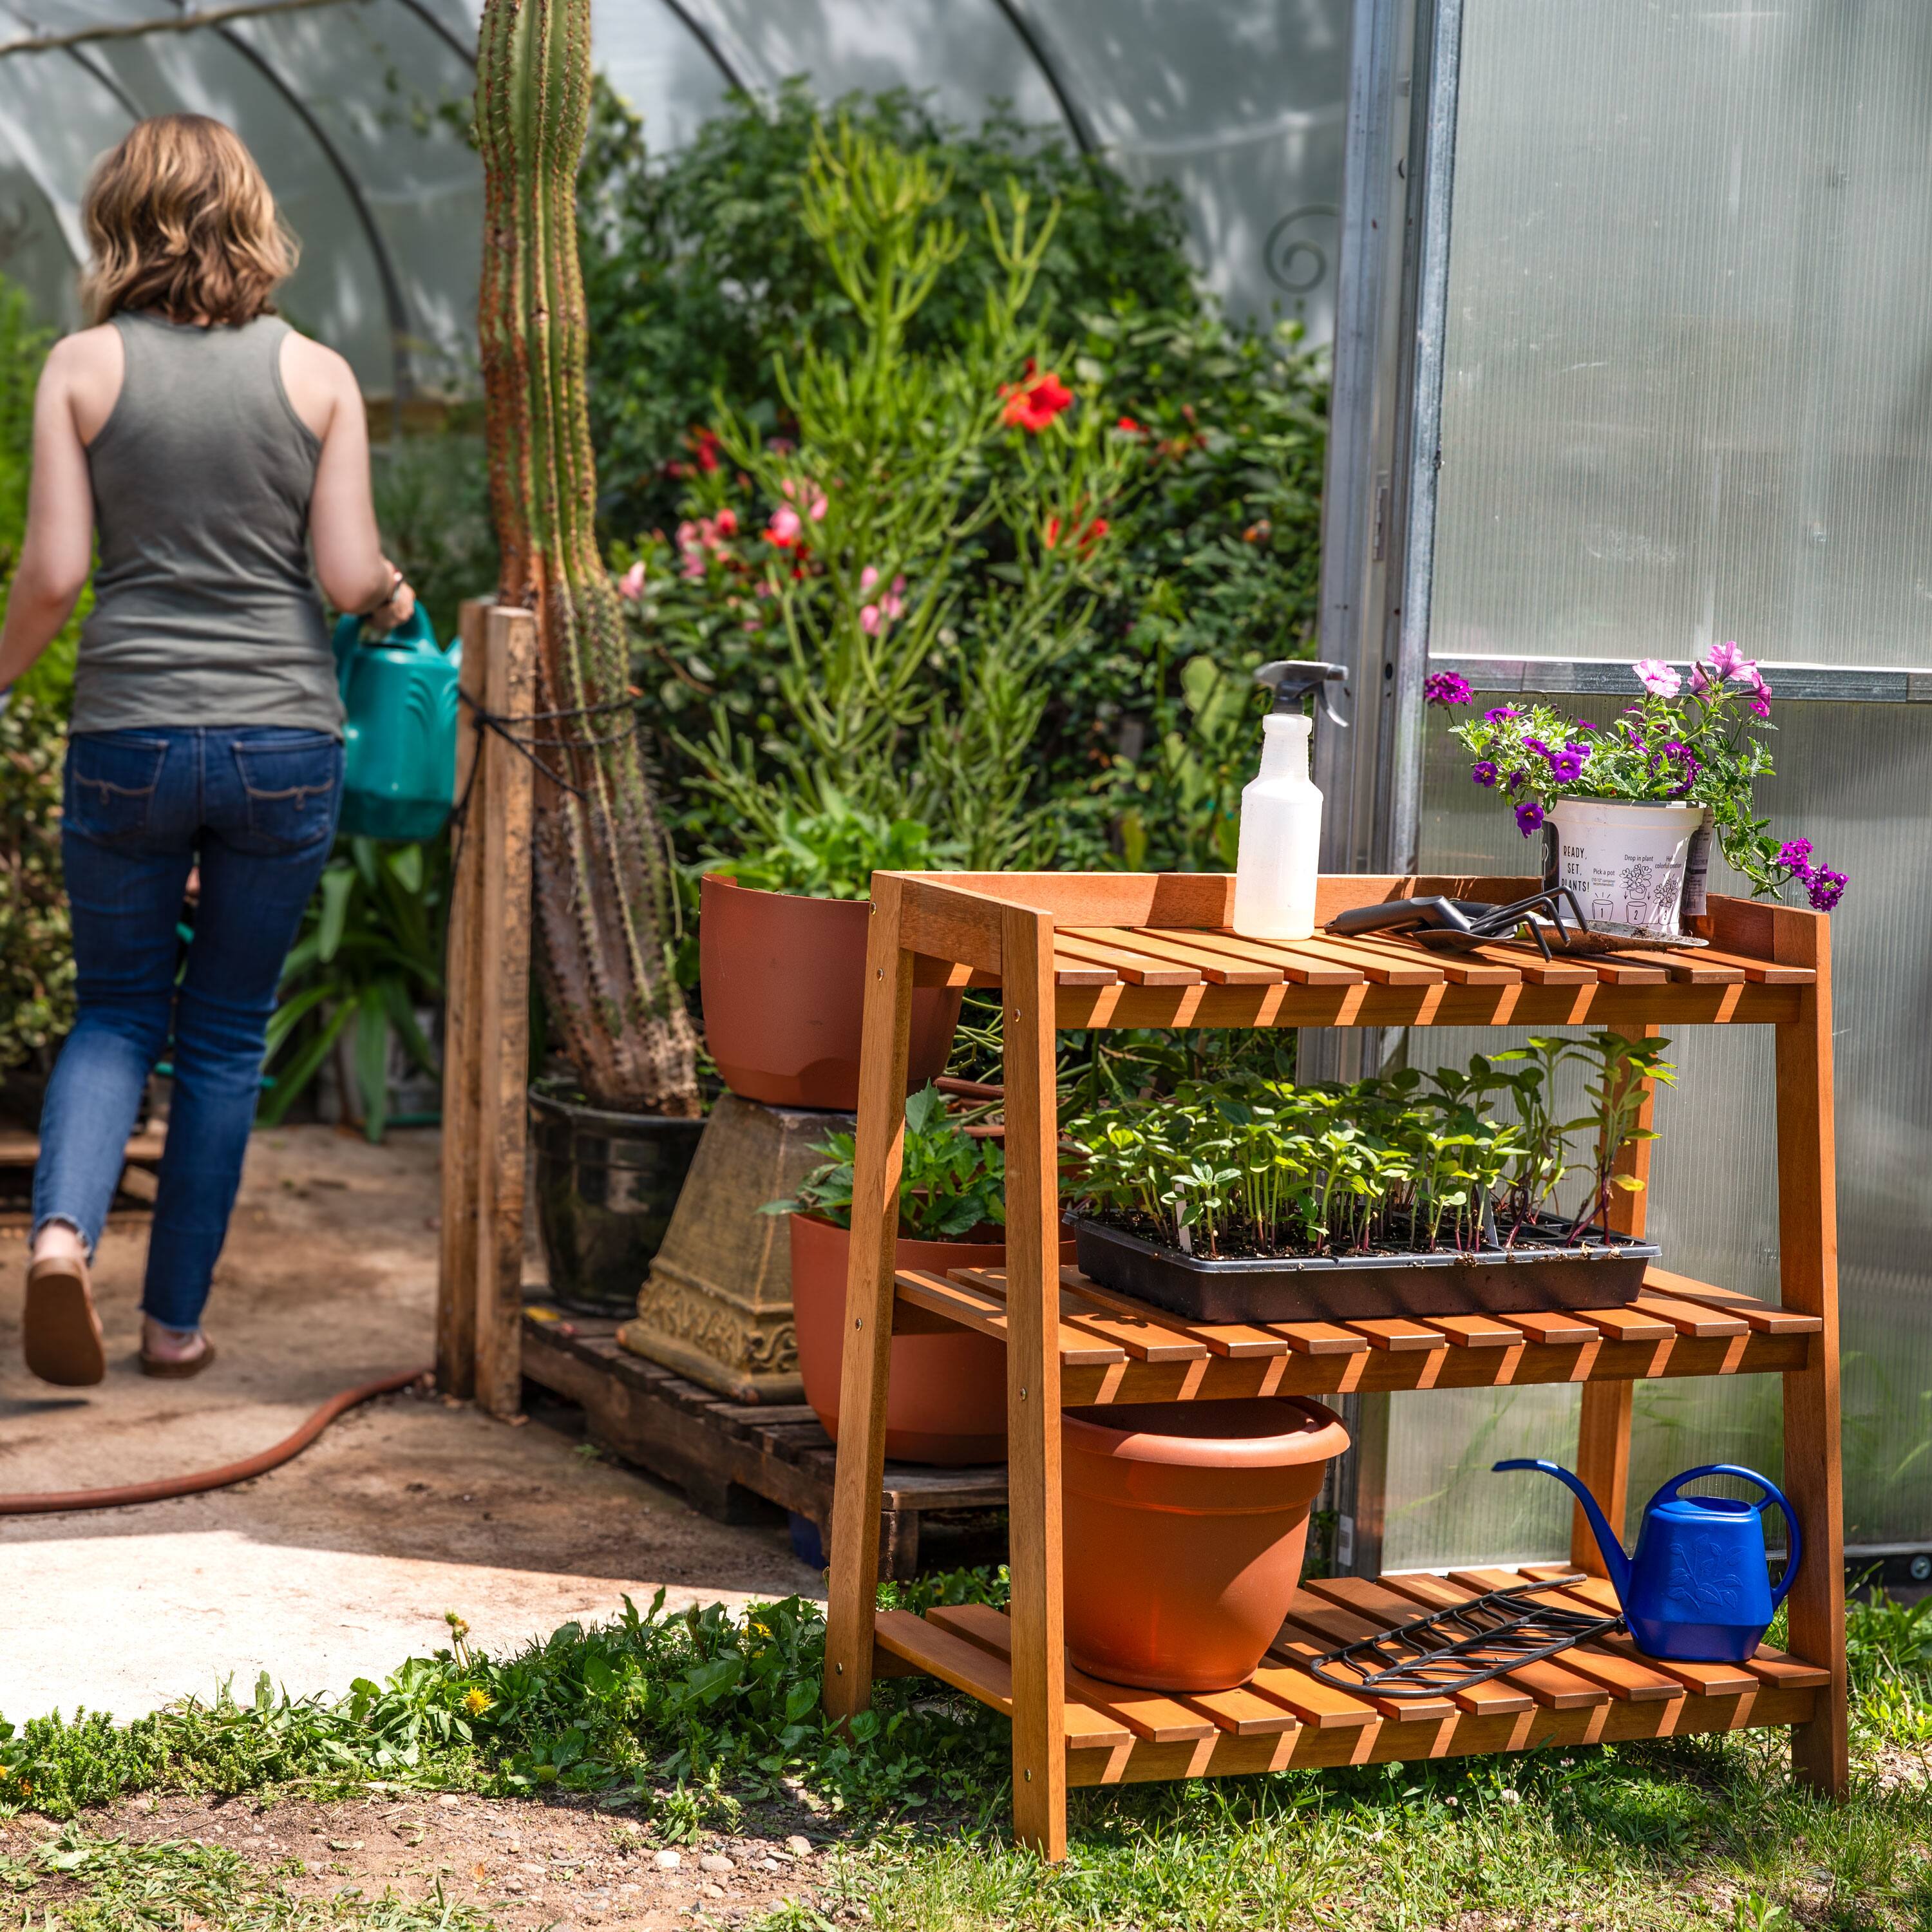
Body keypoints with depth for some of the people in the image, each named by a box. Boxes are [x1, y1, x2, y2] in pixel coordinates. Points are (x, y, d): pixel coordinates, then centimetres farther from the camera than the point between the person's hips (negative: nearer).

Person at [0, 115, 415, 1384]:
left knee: (117, 1010, 15)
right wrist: (395, 598, 18)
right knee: (228, 1036, 12)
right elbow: (351, 578, -4)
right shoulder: (318, 375, 0)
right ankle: (178, 1323, 16)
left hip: (129, 737, 0)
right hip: (285, 741, 0)